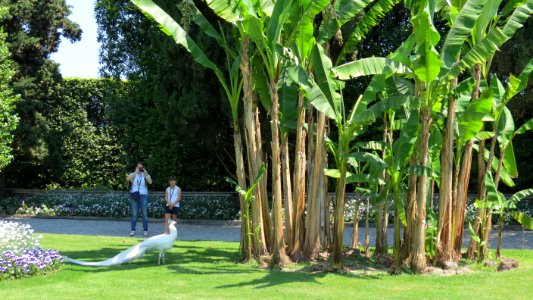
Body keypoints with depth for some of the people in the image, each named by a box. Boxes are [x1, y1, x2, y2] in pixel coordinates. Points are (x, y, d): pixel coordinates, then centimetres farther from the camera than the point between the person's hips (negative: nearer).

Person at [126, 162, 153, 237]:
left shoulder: (146, 175, 5)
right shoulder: (133, 174, 6)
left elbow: (150, 182, -14)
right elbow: (128, 179, -17)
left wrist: (145, 173, -17)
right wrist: (135, 172, -19)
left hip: (143, 195, 0)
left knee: (144, 214, -2)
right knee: (134, 214, 0)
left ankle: (145, 230, 3)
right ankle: (133, 230, 2)